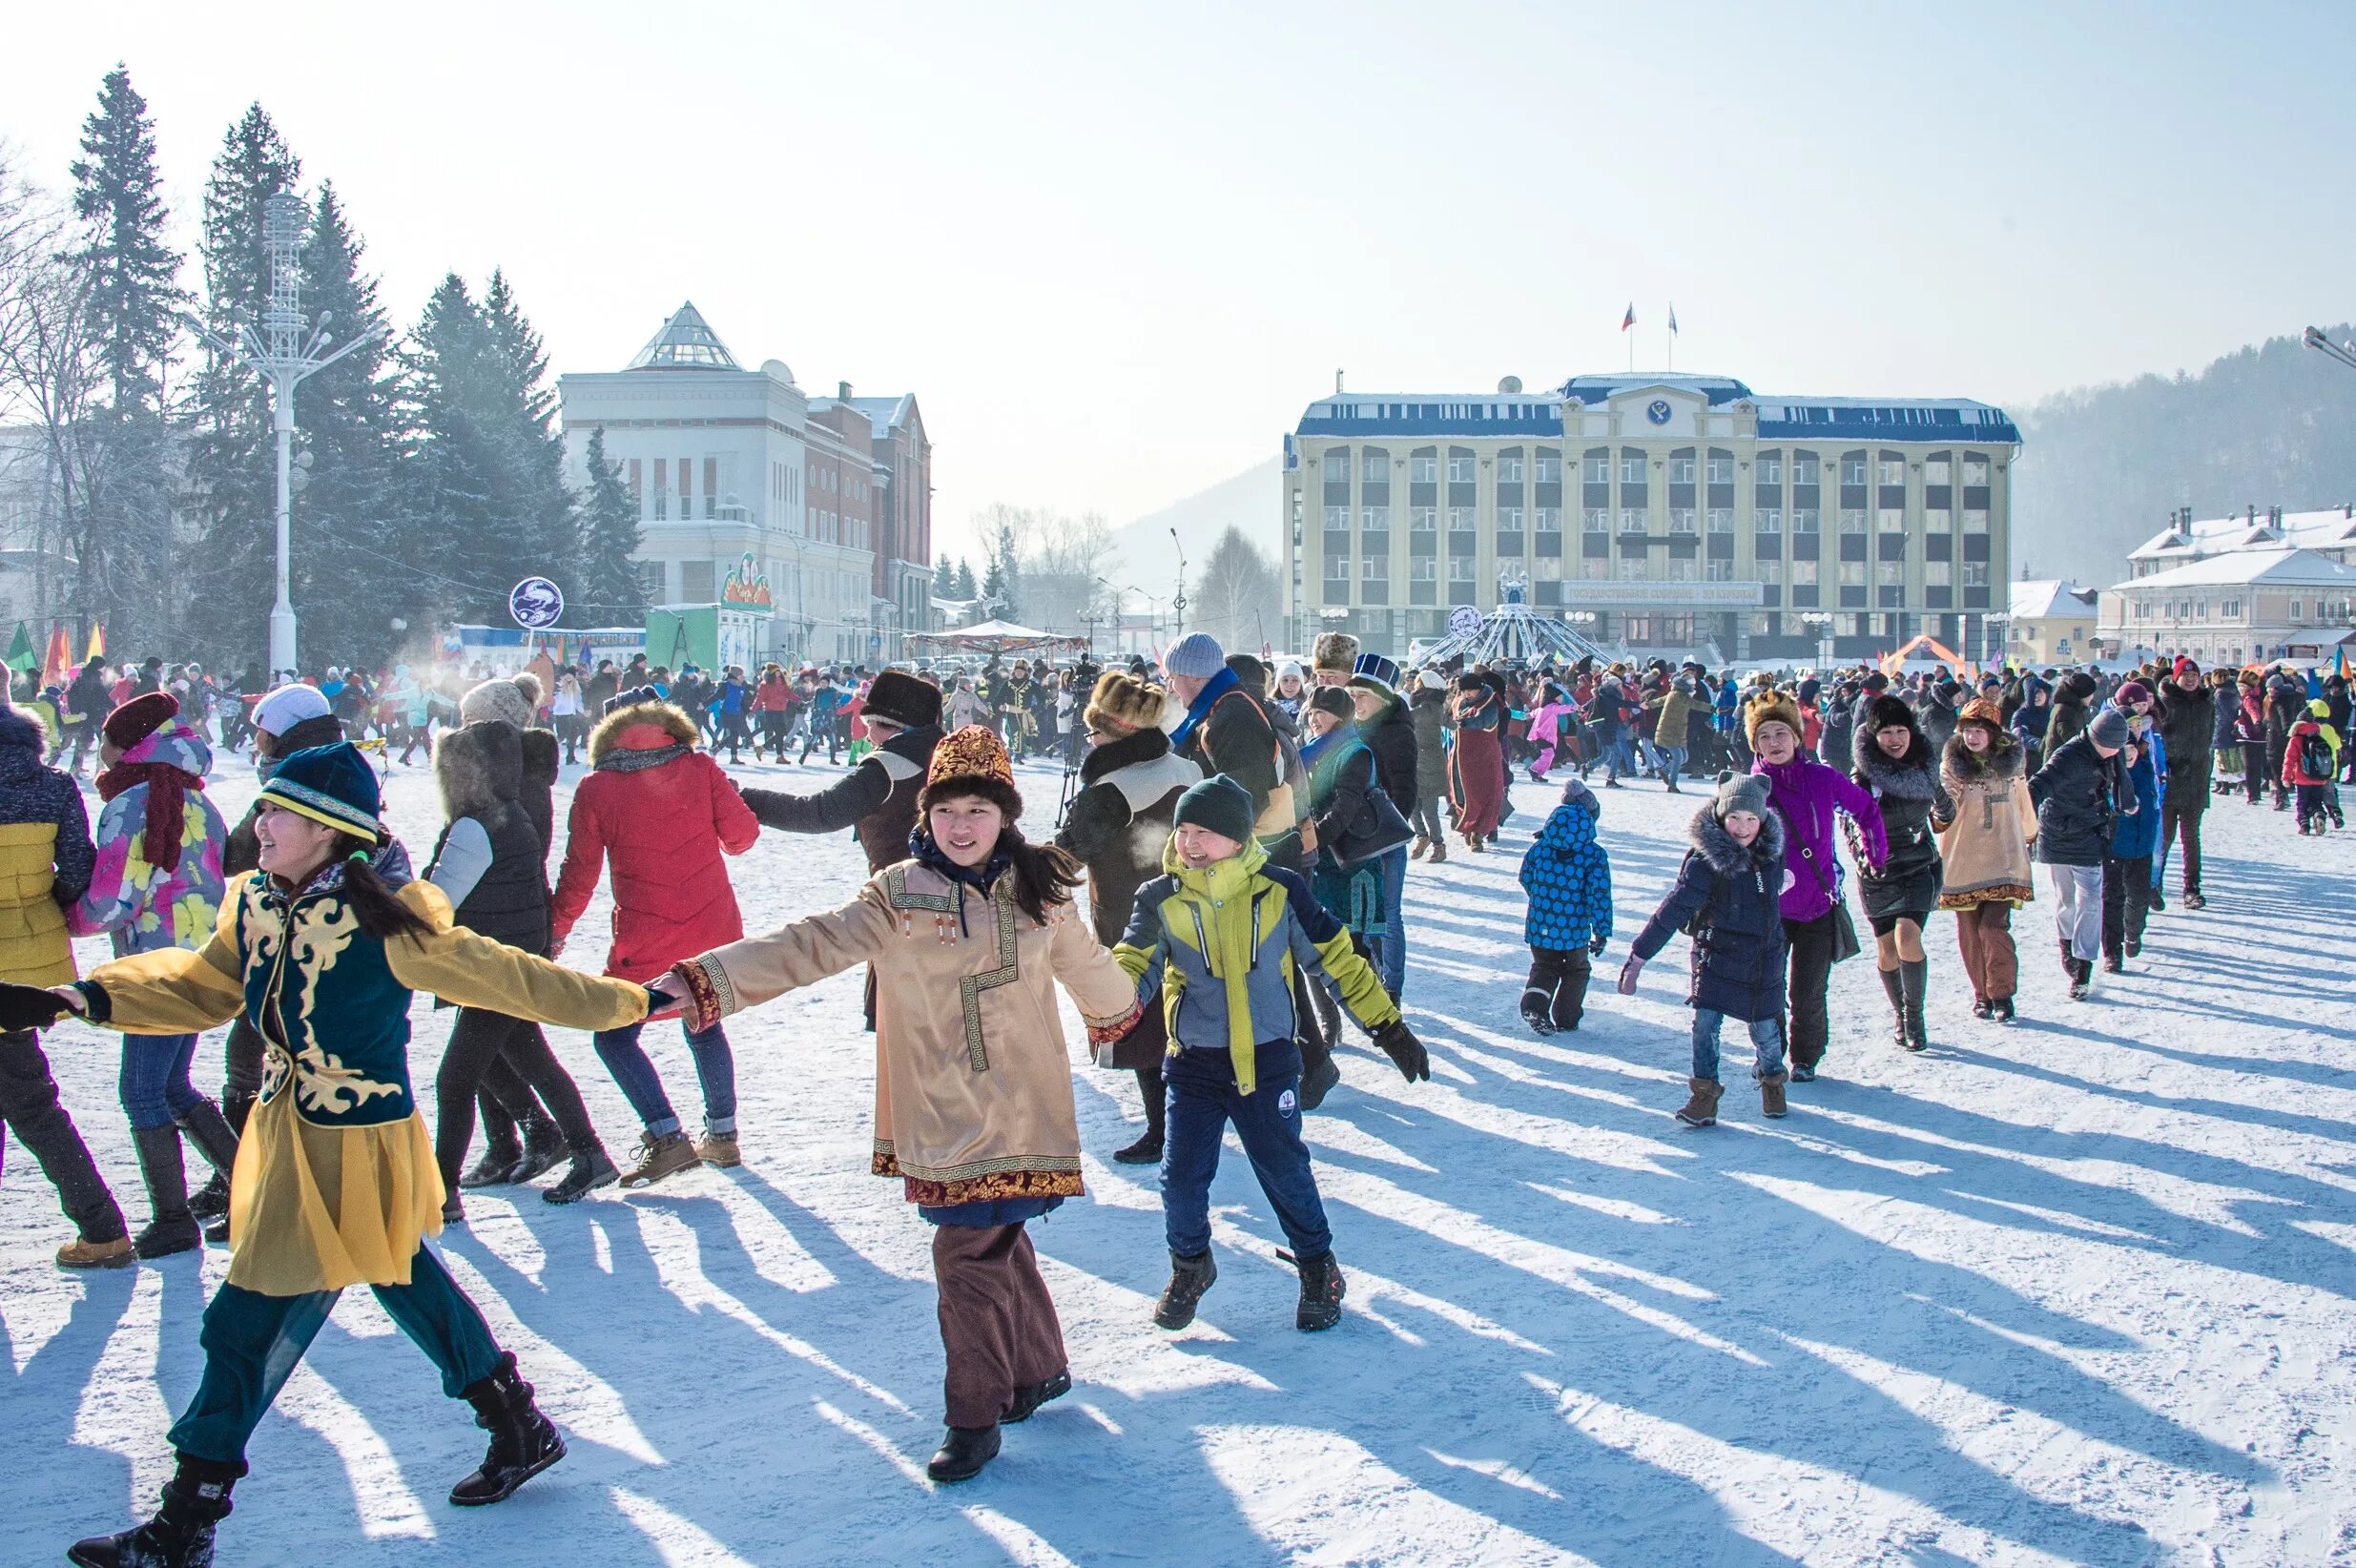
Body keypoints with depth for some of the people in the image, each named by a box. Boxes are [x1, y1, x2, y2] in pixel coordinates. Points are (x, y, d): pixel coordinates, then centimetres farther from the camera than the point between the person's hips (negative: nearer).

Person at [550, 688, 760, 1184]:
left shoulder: (596, 788, -6)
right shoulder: (699, 767, -3)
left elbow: (579, 873, -1)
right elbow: (740, 836, -2)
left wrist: (556, 931, 13)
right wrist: (729, 797, 20)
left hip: (645, 943, -4)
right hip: (714, 929, 4)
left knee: (615, 1035, 10)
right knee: (704, 1023, 24)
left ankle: (668, 1138, -2)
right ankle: (722, 1135, 25)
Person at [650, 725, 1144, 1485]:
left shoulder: (1035, 889, 2)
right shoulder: (899, 895, -4)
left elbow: (1082, 959, 21)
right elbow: (809, 946, -15)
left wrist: (1116, 1008, 40)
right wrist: (702, 982, -27)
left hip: (1016, 1111, -1)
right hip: (938, 1113, 1)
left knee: (969, 1251, -6)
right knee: (994, 1241, 12)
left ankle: (974, 1417, 6)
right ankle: (1039, 1367, 35)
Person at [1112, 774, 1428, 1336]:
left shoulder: (1279, 891, -8)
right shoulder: (1162, 899, -7)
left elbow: (1338, 958, 0)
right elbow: (1135, 966, -5)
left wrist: (1389, 1027, 2)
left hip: (1267, 1060, -1)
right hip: (1192, 1063, 1)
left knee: (1285, 1170, 5)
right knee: (1183, 1174, 3)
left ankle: (1317, 1265, 28)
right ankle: (1189, 1265, 31)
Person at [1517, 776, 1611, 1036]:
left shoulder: (1539, 846, -5)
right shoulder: (1594, 854, -14)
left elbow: (1526, 878, 8)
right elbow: (1599, 894, -14)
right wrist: (1602, 931, -9)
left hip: (1539, 925, 2)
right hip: (1575, 929, -2)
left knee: (1544, 967, 21)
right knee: (1576, 971, 20)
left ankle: (1534, 1004, -3)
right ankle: (1566, 1019, 25)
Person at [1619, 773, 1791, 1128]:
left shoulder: (1772, 853, -5)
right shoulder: (1706, 859, -17)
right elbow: (1673, 909, -17)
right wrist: (1639, 956, -17)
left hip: (1763, 961, 3)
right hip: (1716, 956, -3)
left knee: (1766, 1028, 9)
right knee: (1705, 1023, -9)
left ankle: (1772, 1078, 36)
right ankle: (1703, 1093, 5)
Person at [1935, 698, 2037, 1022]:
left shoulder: (2011, 760, 2)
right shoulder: (1951, 764, -2)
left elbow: (2023, 803, 18)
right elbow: (1945, 812, -12)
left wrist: (2030, 836, 29)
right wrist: (1941, 813, -34)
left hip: (2002, 860, 0)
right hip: (1962, 860, 1)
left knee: (1993, 926, -11)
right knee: (1969, 930, 5)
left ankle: (2002, 994, 2)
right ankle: (1981, 994, 19)